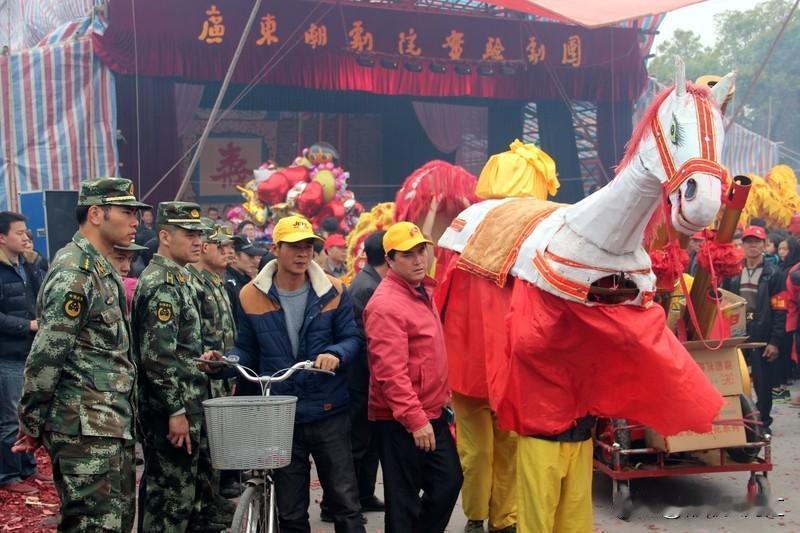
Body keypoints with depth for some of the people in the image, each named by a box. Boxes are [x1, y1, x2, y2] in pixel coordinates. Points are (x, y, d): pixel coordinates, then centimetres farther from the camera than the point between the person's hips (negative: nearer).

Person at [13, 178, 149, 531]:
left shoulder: (102, 270, 16)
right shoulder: (73, 272, -16)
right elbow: (46, 355, -18)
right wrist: (32, 425, -11)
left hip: (112, 425, 10)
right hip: (86, 428, -10)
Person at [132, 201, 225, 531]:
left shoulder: (175, 279, 15)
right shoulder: (161, 284, -17)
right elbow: (157, 356, -24)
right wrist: (176, 411, -24)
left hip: (186, 408, 10)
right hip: (173, 412, -10)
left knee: (189, 492, 18)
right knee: (171, 496, -3)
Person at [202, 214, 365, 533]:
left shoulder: (332, 291, -2)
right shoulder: (252, 296, 0)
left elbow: (351, 338, 0)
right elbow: (247, 351, 9)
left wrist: (336, 354, -22)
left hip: (329, 414, -1)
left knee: (345, 503, 3)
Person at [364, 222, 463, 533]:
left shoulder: (423, 290, 10)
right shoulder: (386, 305, -21)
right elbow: (390, 372, -26)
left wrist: (442, 396, 21)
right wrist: (415, 419, -26)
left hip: (433, 412, 9)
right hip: (401, 421, -9)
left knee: (449, 481, 17)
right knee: (404, 497, 3)